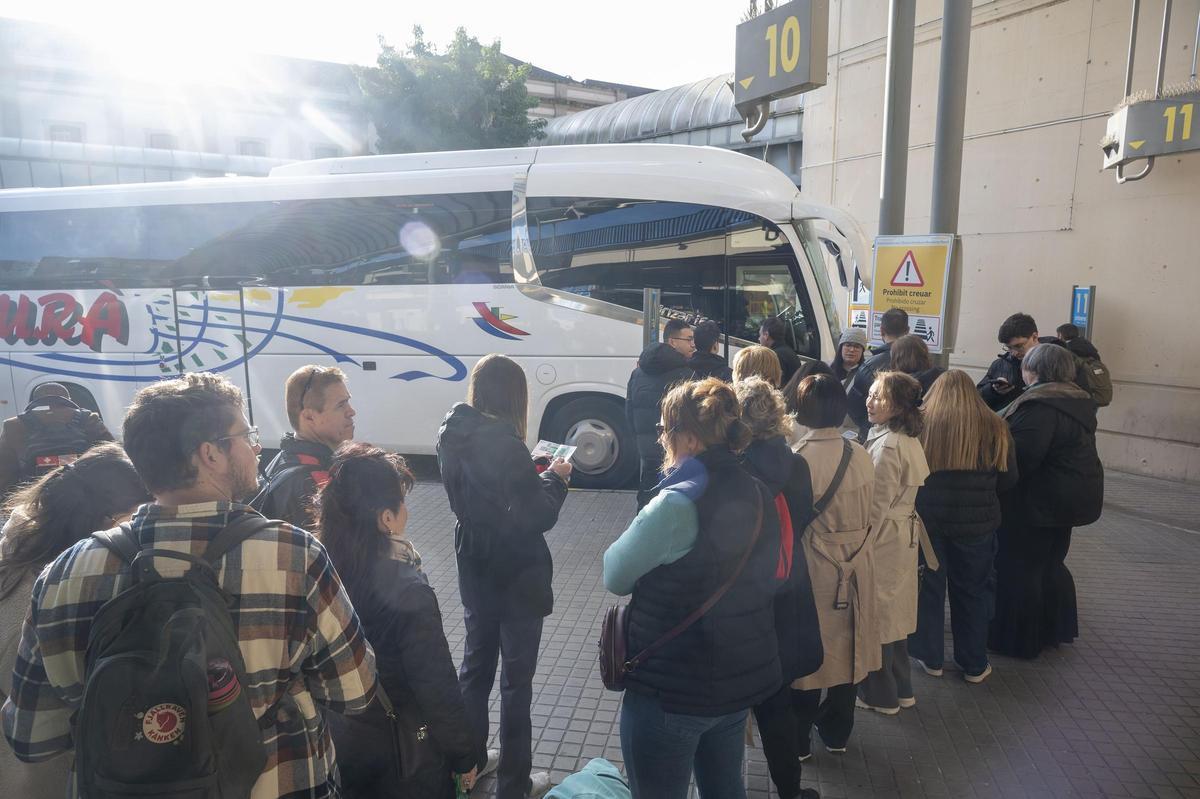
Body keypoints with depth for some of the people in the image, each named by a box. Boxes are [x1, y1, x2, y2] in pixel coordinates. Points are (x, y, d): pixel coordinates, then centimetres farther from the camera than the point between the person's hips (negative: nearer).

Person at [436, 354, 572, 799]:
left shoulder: (455, 436, -1)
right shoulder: (504, 444, -26)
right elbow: (538, 516, -22)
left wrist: (531, 470, 9)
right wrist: (556, 478, -6)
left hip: (475, 570, 8)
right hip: (516, 577, -8)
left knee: (475, 663, 23)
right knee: (517, 678, 8)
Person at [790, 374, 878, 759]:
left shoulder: (798, 458, -20)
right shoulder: (861, 455, -5)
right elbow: (868, 514, 3)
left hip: (813, 567, -4)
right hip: (854, 568, 4)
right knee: (846, 647, 18)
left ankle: (799, 739, 24)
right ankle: (837, 732, 34)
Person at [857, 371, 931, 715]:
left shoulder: (886, 445, -22)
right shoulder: (911, 441, 6)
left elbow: (876, 505, -21)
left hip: (882, 540, -9)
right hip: (905, 536, 9)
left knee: (876, 614, 5)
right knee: (893, 612, 19)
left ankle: (880, 695, 19)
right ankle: (901, 688, 32)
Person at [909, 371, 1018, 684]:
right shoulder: (994, 427, -4)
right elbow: (1008, 479, 2)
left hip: (927, 518, -1)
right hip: (977, 522, 1)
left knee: (928, 587, 14)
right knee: (973, 590, 16)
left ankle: (930, 658, 26)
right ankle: (974, 664, 27)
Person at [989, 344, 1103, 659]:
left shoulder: (1040, 405, -23)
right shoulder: (1078, 400, 8)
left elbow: (1021, 454, -30)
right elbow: (1071, 448, 16)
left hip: (1038, 500, -10)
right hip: (1076, 494, 10)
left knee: (1018, 568, 3)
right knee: (1051, 564, 22)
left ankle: (1018, 639, 13)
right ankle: (1056, 629, 35)